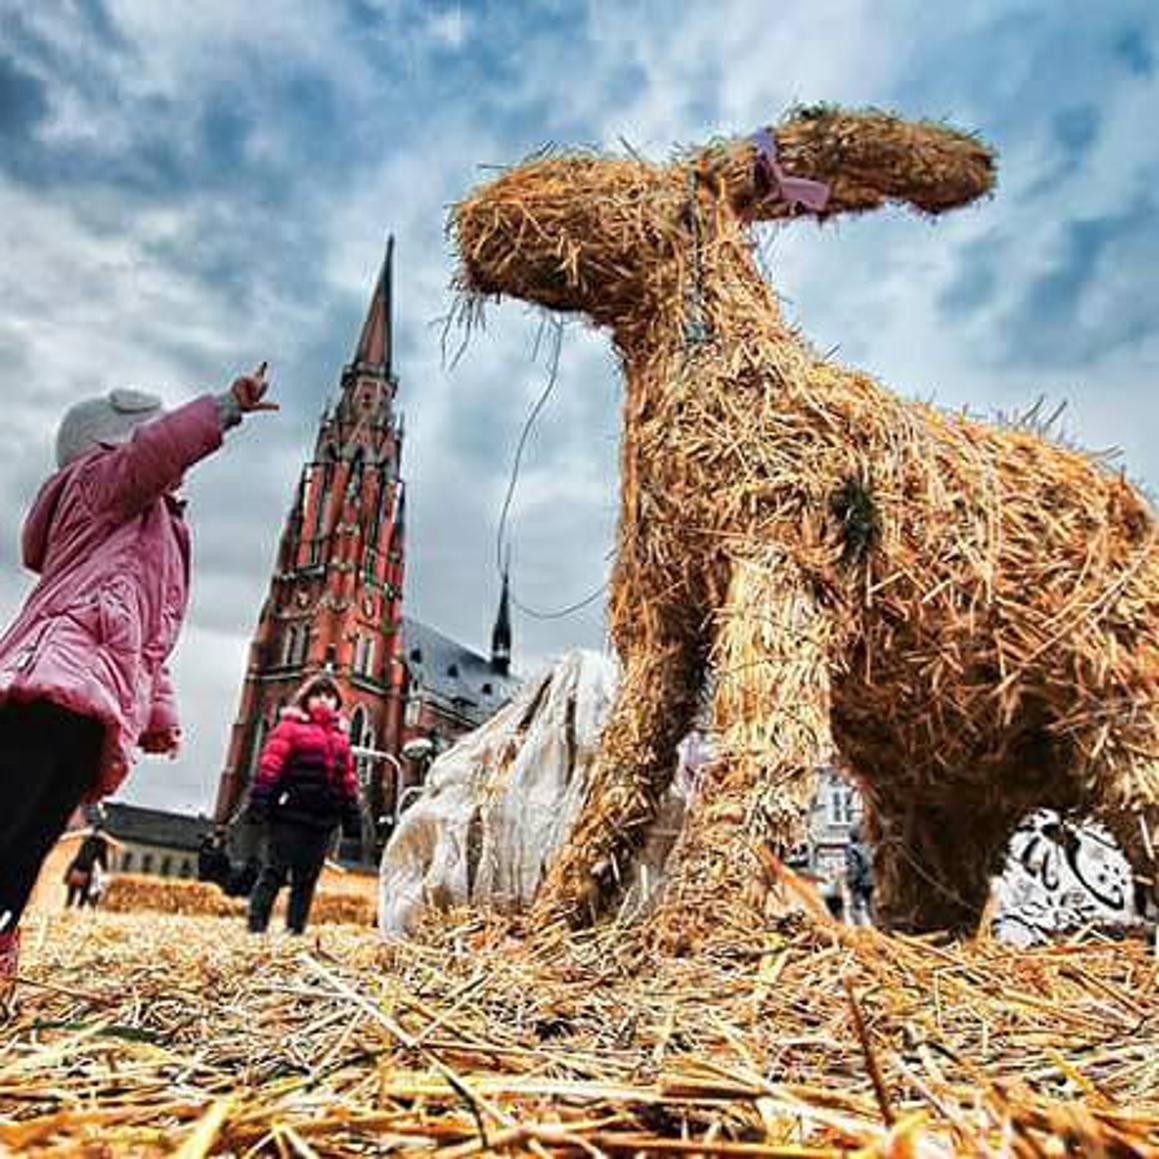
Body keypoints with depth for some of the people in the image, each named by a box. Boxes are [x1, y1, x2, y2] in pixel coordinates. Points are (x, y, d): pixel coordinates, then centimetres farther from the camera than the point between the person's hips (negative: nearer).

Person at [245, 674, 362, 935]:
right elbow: (270, 765, -8)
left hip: (323, 820, 6)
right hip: (290, 815, -5)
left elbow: (348, 778, 17)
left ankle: (295, 931, 18)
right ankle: (256, 927, 7)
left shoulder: (341, 735, 16)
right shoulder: (290, 727, 0)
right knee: (274, 873, 0)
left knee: (307, 879, 10)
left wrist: (352, 815, 13)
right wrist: (259, 802, -16)